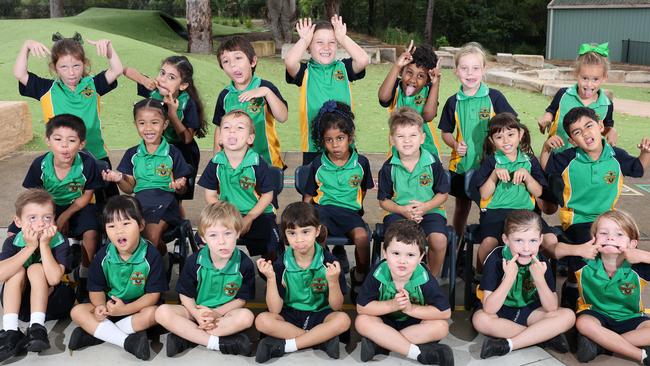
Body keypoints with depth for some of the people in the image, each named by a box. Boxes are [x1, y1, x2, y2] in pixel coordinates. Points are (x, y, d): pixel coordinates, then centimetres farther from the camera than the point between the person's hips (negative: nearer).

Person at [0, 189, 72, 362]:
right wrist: (30, 247, -32)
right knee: (18, 270, -24)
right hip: (19, 304, 3)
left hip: (52, 302, -2)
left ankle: (37, 327, -33)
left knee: (35, 269, -26)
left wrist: (44, 245, -31)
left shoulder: (60, 242, -16)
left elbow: (54, 278, -32)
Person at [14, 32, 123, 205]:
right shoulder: (48, 90, 0)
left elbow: (116, 71, -8)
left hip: (97, 157, 1)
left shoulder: (93, 85, 1)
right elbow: (19, 74, -7)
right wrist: (26, 47, -16)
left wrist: (108, 46, -20)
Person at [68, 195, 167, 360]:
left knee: (152, 314, -34)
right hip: (110, 305, 4)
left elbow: (153, 294, -15)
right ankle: (128, 341, -29)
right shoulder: (103, 255, -6)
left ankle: (95, 333, -26)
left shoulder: (151, 255, -16)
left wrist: (126, 309, -28)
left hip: (138, 307, -3)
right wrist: (100, 306, -22)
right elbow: (96, 289, 2)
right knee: (77, 312, -18)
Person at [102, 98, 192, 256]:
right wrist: (119, 179, -9)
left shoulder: (172, 153, 3)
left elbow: (181, 189, 6)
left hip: (164, 202, -3)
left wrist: (179, 186, -18)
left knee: (152, 237, -28)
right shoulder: (132, 154, 12)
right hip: (140, 201, 3)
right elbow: (130, 188, 12)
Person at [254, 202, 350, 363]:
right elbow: (275, 310, -11)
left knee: (343, 320, -30)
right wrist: (271, 278, -23)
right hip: (290, 316, 1)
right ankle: (323, 339, -21)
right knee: (262, 320, -27)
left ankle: (284, 346, -23)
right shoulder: (281, 265, -8)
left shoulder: (328, 262, -11)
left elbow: (336, 307, -9)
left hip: (320, 315, -1)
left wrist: (333, 280, -27)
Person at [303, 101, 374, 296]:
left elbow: (364, 189, 23)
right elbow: (308, 196, 14)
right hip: (323, 208, 0)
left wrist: (357, 206, 10)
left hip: (350, 211, 0)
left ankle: (360, 277, -3)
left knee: (362, 236, -30)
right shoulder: (318, 165, 7)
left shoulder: (361, 163, 6)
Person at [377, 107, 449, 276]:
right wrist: (402, 210, -14)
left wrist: (425, 207, -13)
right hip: (399, 212, 0)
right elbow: (384, 200, 4)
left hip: (430, 211, 0)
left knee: (439, 240, -27)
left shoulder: (432, 163, -4)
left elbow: (443, 193, 4)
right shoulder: (389, 167, -2)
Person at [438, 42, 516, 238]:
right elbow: (446, 132, 9)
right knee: (462, 207, 16)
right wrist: (455, 145, -9)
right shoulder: (453, 102, 0)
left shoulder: (494, 97, -6)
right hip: (461, 163, 2)